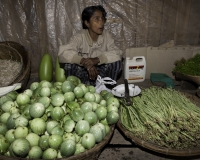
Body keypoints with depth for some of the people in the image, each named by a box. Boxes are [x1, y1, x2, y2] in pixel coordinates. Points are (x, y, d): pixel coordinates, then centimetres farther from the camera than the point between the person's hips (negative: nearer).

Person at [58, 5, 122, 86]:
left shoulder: (106, 35, -9)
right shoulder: (79, 36, -16)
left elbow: (117, 53, -22)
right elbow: (63, 53, -30)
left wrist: (96, 60, -37)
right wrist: (84, 62, -43)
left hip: (101, 73, 2)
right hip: (82, 72, -1)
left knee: (116, 62, -23)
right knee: (69, 64, -29)